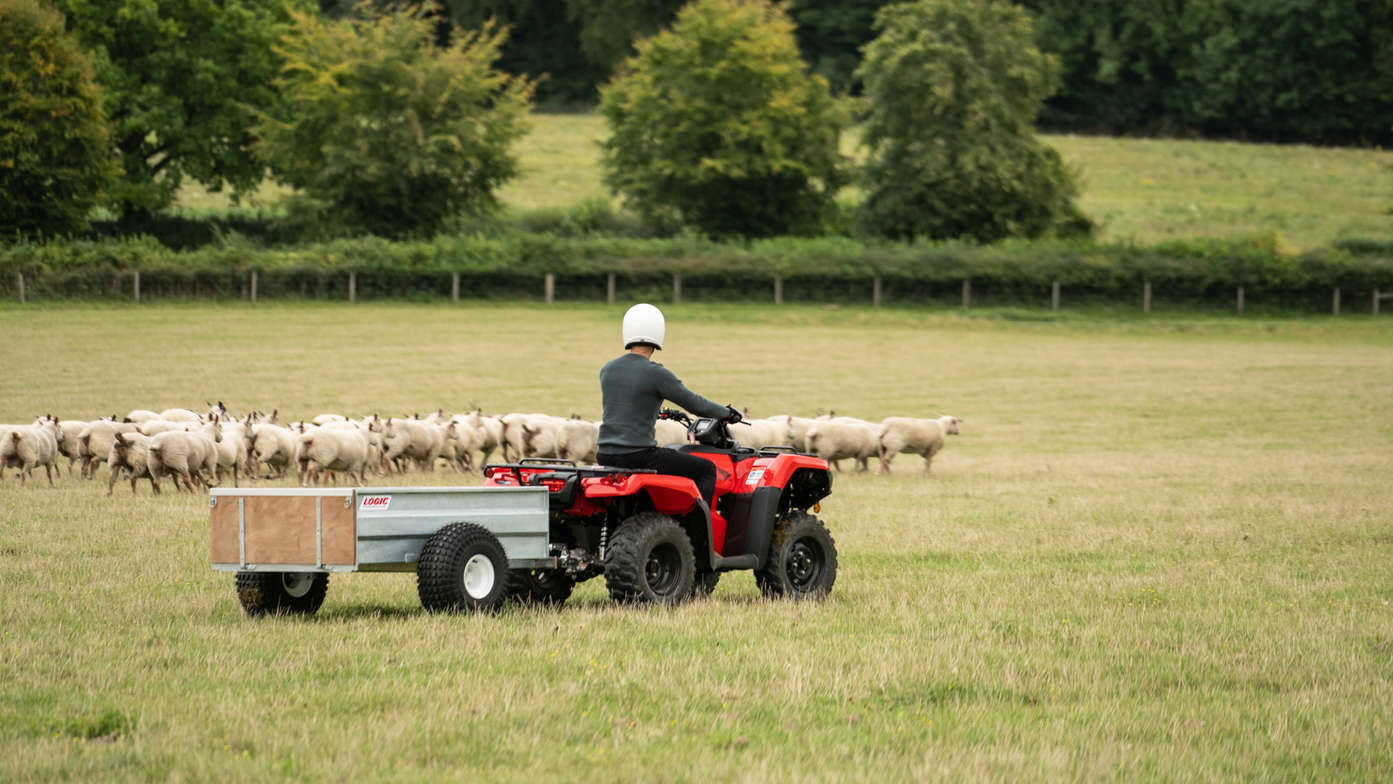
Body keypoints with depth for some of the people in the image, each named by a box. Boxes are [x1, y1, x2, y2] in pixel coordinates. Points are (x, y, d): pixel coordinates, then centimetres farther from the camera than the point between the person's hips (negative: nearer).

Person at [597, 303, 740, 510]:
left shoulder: (607, 370, 7)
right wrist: (727, 412, 14)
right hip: (639, 456, -7)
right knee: (707, 470, 7)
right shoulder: (656, 374, -13)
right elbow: (695, 404, -5)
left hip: (606, 455, 7)